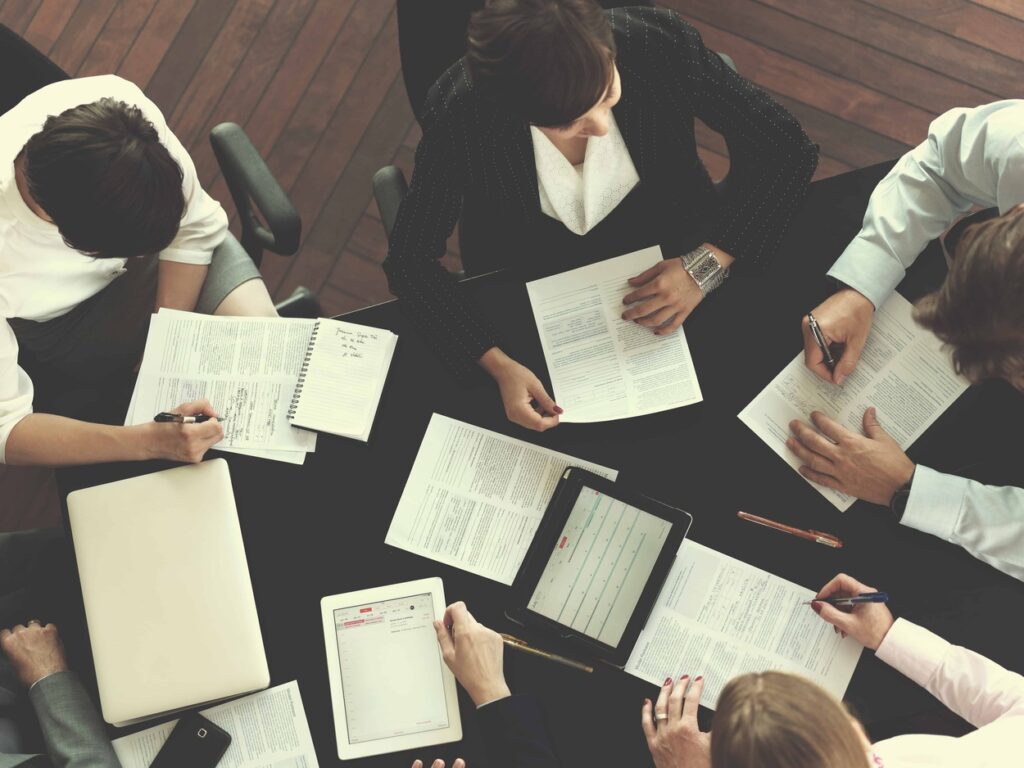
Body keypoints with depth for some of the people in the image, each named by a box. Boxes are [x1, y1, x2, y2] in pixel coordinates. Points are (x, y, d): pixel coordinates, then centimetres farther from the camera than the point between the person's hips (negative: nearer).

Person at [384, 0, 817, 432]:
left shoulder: (660, 44, -27)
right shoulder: (458, 116, -30)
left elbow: (786, 147, -15)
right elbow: (410, 259, -18)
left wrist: (706, 265, -26)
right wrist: (499, 365, -31)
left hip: (674, 267, 1)